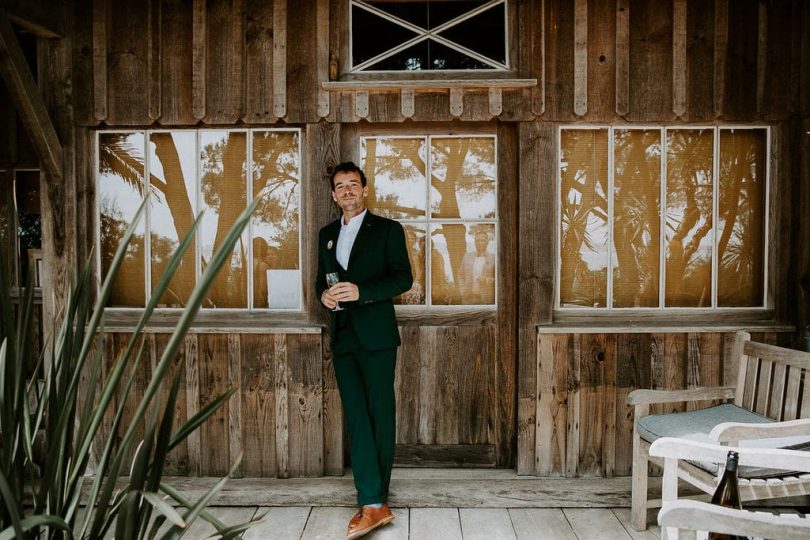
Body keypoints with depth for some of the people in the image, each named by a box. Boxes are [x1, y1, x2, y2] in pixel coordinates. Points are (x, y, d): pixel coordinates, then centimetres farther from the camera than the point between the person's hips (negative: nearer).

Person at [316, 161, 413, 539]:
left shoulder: (387, 230, 2)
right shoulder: (327, 234, 17)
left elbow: (403, 278, -6)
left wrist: (362, 291, -19)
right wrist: (324, 293, -1)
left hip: (376, 334, -4)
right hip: (343, 335, 5)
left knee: (380, 415, 1)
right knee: (357, 417, 0)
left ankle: (374, 499, 10)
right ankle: (373, 504, 1)